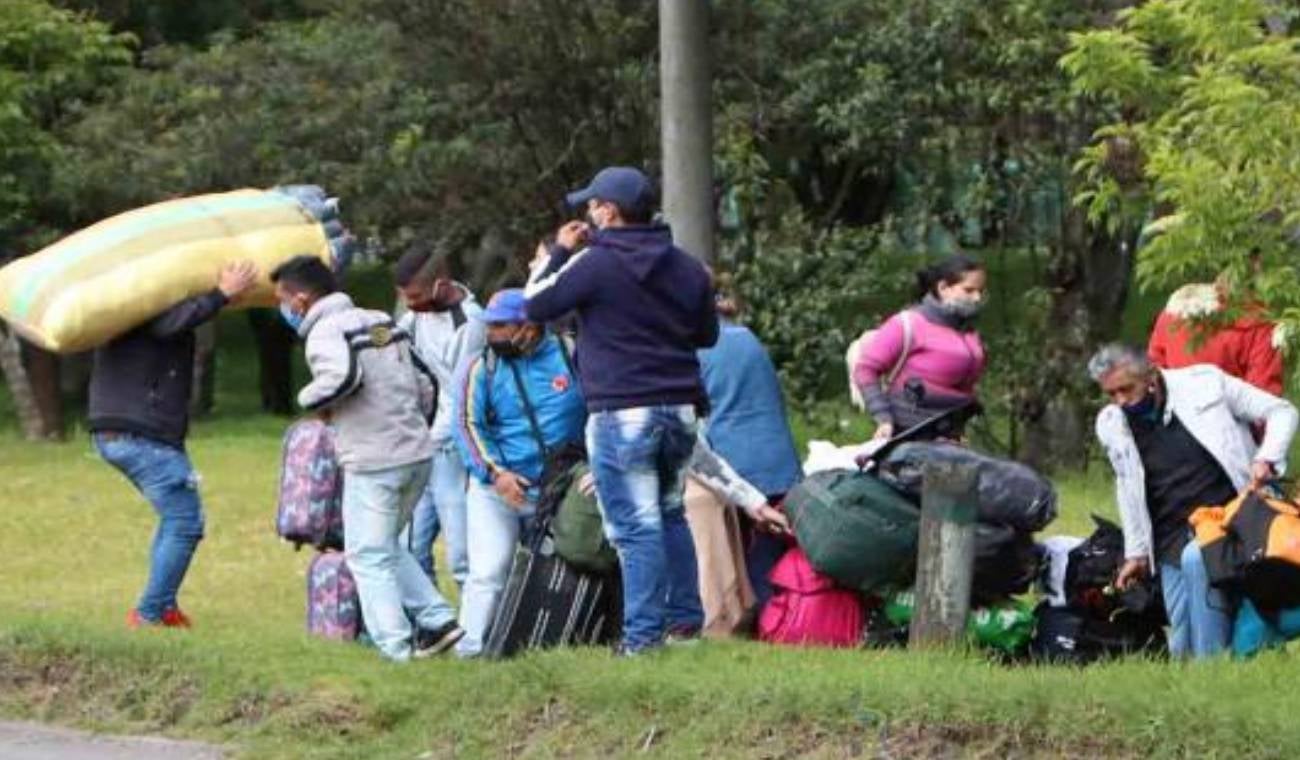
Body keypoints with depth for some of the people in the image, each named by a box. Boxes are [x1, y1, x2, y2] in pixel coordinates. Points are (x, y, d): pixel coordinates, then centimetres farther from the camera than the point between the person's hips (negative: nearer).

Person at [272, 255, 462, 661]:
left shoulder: (326, 331, -9)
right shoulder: (381, 322, 16)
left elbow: (344, 376, -29)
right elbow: (425, 380, 18)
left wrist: (310, 398, -10)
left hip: (373, 461, -8)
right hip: (418, 452, 8)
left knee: (369, 555, 1)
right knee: (388, 546, 21)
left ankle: (396, 647, -3)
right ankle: (437, 619, 12)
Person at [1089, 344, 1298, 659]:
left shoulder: (1204, 382, -4)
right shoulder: (1111, 424, 7)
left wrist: (1266, 459, -16)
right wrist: (1136, 553, 18)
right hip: (1174, 543, 4)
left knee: (1197, 558, -34)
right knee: (1181, 646, -9)